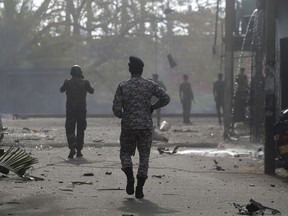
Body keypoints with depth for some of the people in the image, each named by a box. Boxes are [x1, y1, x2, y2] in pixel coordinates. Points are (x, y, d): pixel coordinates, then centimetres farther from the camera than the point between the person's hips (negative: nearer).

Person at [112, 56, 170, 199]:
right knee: (144, 156, 7)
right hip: (146, 126, 1)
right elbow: (165, 98, -3)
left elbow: (116, 109, -8)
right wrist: (152, 107, 11)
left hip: (128, 127, -1)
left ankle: (130, 176, -9)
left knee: (125, 153, 16)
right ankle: (139, 188, 0)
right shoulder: (150, 85, 0)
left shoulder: (123, 86, -3)